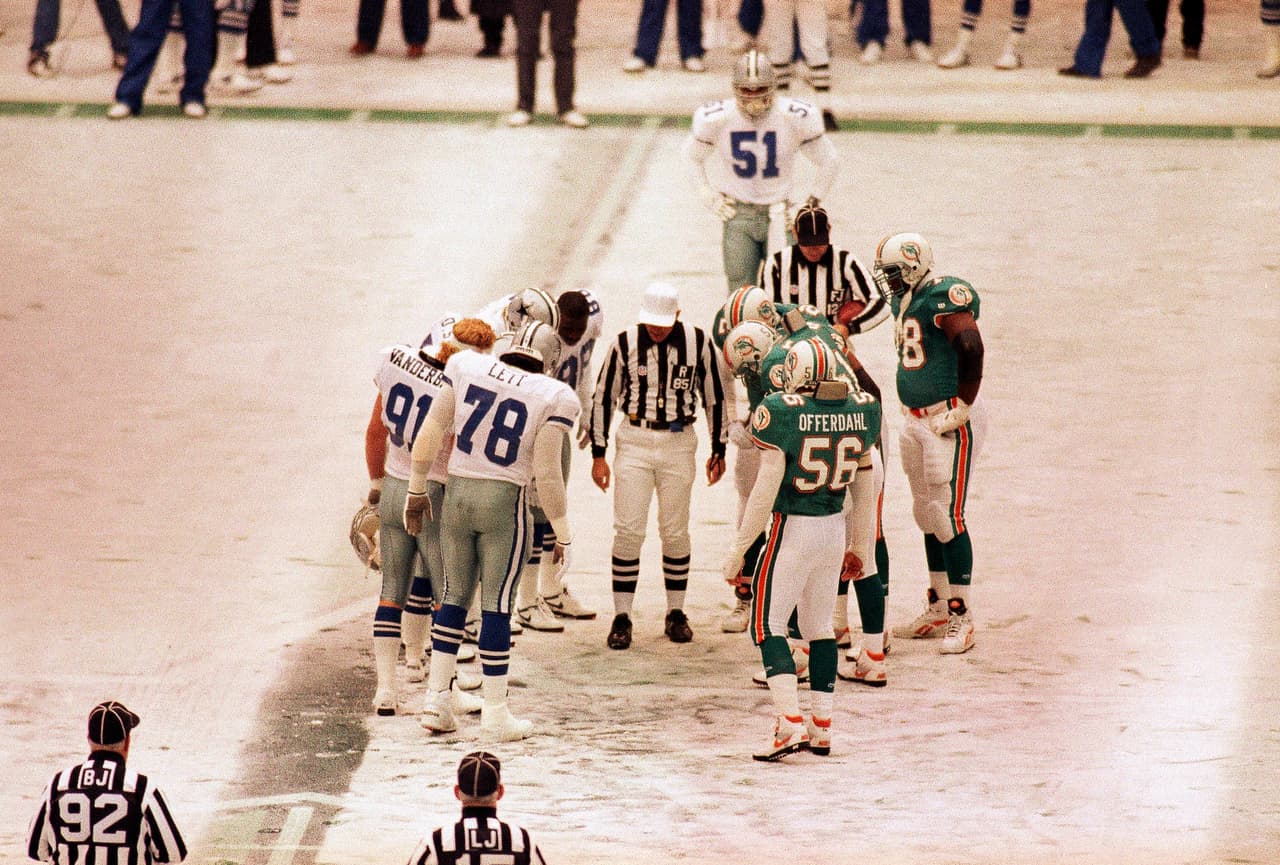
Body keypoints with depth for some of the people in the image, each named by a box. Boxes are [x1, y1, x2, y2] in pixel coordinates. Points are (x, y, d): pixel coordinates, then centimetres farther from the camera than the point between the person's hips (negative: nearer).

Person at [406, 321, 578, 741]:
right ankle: (495, 714, 7)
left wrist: (417, 489, 15)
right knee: (496, 604, 3)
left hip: (455, 494, 4)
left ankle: (436, 699, 15)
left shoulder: (467, 369, 1)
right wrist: (562, 533, -1)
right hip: (503, 502, -3)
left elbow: (429, 434, 3)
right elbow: (547, 473, -12)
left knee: (455, 596, 16)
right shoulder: (552, 398, -9)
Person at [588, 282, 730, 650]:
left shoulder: (697, 342, -4)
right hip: (634, 441, 0)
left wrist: (718, 450, 10)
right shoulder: (625, 343, -6)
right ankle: (621, 617, 0)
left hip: (678, 444, 1)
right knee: (628, 530, -5)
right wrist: (598, 454, 2)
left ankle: (676, 613, 18)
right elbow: (603, 398, 3)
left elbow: (715, 397, 7)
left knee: (675, 532, 5)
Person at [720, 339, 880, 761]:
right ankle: (821, 727, 18)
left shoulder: (781, 413, -15)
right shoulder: (860, 411, 2)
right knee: (819, 626, 16)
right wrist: (860, 546, 23)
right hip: (834, 529, 6)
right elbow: (864, 486, 11)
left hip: (792, 529, -6)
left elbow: (767, 488, -16)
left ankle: (790, 725, -12)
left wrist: (739, 547, -7)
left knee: (767, 625, 1)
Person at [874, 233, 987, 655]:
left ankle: (962, 619, -3)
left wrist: (962, 407, -22)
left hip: (950, 421, -9)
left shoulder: (945, 297, -17)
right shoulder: (905, 301, 11)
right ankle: (939, 609, 26)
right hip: (917, 419, 9)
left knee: (948, 515, -8)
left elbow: (971, 347, -28)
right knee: (927, 515, 15)